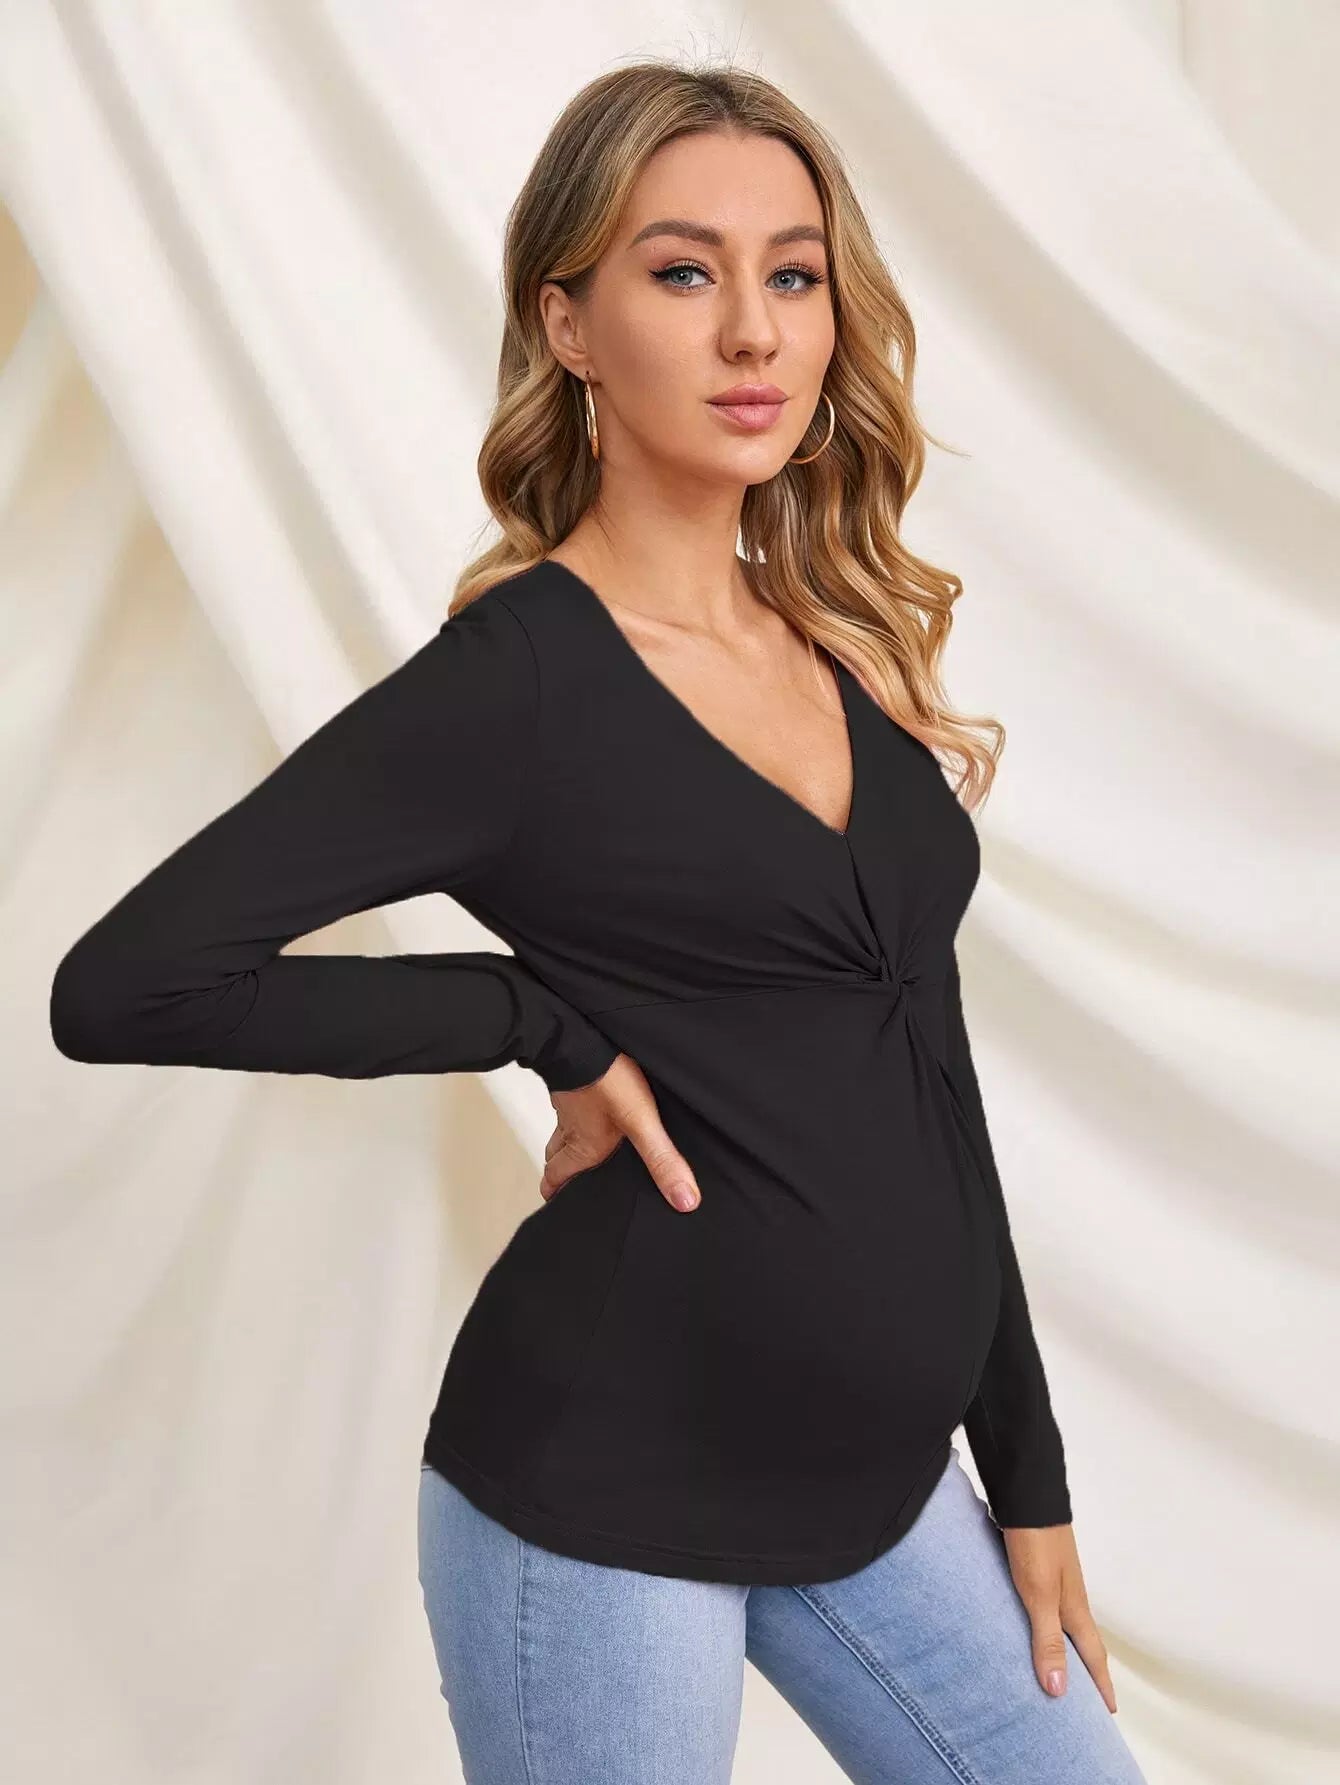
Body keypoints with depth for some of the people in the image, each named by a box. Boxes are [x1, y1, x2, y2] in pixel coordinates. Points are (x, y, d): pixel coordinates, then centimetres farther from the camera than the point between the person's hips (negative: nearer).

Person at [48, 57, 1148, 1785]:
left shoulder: (852, 655, 5)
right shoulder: (510, 681, -14)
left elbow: (924, 1085, 10)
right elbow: (123, 986, -19)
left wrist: (1027, 1470, 12)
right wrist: (552, 1025, -15)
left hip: (881, 1478, 6)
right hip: (608, 1494, -6)